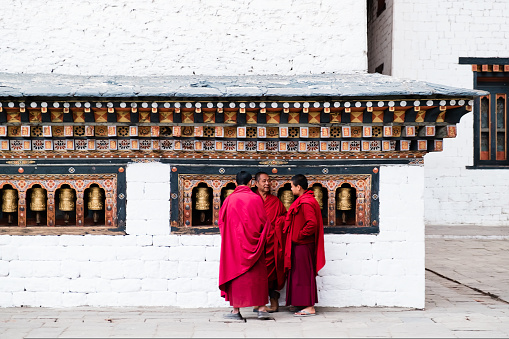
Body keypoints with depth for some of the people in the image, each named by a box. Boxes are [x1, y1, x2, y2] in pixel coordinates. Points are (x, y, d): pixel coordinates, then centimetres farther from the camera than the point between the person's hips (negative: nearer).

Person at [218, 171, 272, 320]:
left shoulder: (229, 199, -3)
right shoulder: (256, 198, -4)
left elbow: (222, 220, 5)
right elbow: (264, 221, 0)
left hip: (234, 243, 0)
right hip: (252, 243, 0)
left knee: (236, 274, 5)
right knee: (257, 274, 6)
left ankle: (236, 310, 6)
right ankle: (261, 308, 3)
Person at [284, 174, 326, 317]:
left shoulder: (305, 203, -19)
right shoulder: (305, 200, 14)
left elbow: (312, 223, -28)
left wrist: (299, 236, -17)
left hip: (302, 245, -10)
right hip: (303, 244, 10)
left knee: (303, 275, -4)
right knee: (304, 274, 13)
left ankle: (309, 307, 1)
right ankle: (309, 305, 19)